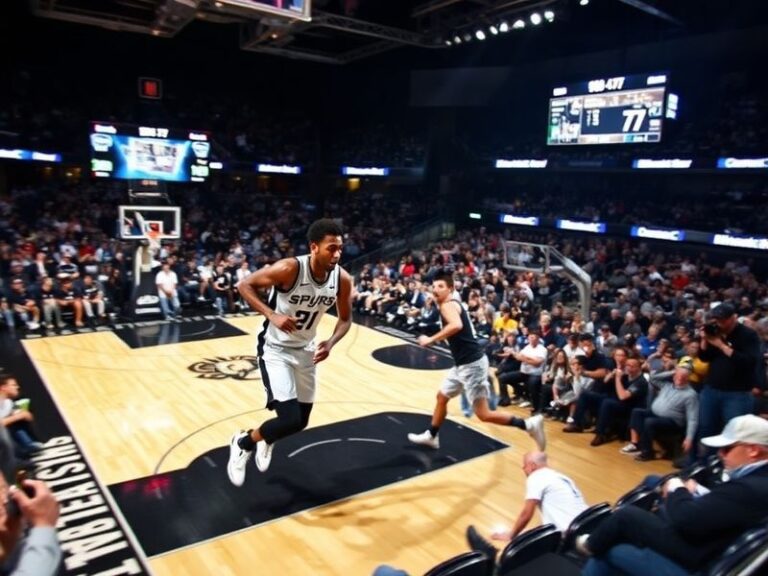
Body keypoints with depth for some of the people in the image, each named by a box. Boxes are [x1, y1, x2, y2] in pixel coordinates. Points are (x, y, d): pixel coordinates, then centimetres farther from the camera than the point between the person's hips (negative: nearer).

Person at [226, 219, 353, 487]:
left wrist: (330, 343, -16)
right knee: (290, 420, -17)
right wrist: (272, 315, -29)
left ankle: (266, 440, 50)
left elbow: (345, 319, 3)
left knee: (300, 421, 16)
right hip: (275, 349, -6)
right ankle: (242, 443, 13)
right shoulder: (289, 269, -27)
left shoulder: (342, 279, -12)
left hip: (305, 351, 6)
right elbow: (245, 285, -16)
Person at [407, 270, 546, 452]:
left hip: (472, 364, -10)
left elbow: (456, 325, -36)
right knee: (442, 397, 23)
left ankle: (529, 424, -3)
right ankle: (431, 436, 39)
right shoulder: (453, 303, 14)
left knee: (483, 414, -7)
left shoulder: (448, 304, -15)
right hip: (464, 363, 10)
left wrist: (431, 340, -30)